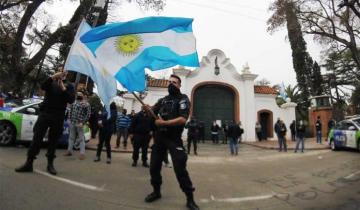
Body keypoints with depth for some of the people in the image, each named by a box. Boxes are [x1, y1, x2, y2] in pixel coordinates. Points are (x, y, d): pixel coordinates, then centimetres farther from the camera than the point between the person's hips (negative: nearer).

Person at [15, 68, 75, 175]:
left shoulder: (69, 86, 7)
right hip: (44, 114, 1)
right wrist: (53, 77, -20)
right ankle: (29, 163, 7)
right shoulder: (51, 83, 11)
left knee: (53, 141, 4)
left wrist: (63, 88, -14)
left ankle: (50, 164, 12)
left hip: (58, 117, -1)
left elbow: (71, 100, -7)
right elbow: (43, 86, -11)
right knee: (37, 138, -1)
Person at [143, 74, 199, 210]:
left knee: (180, 169, -6)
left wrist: (164, 123, -18)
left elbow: (182, 119, -17)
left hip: (174, 139, -6)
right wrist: (148, 109, -16)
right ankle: (156, 191, 35)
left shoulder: (183, 99, -4)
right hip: (159, 138, 6)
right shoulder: (162, 100, 15)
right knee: (154, 166, 13)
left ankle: (190, 199, 9)